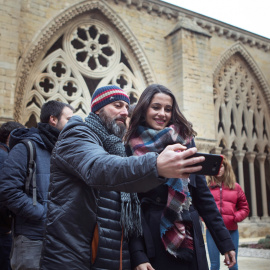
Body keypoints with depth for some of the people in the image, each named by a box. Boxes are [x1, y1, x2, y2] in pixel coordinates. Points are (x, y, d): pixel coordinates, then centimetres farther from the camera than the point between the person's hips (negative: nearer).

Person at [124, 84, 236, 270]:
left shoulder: (185, 142, 4)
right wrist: (137, 254, -15)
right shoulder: (131, 150, -4)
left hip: (189, 239, 3)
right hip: (151, 241, -3)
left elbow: (202, 194, 5)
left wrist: (225, 241, 5)